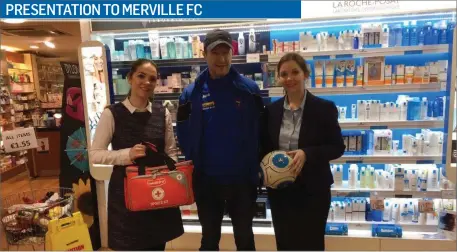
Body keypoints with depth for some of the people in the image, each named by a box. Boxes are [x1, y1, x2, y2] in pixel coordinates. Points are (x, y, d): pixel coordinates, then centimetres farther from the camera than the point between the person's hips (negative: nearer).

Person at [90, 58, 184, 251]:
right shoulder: (112, 114, -8)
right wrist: (127, 154, -24)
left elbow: (171, 152, 7)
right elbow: (95, 154, -8)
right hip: (125, 191, -3)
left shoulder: (163, 114, 2)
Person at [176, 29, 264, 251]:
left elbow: (260, 132, -4)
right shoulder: (191, 93, -5)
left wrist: (255, 171, -6)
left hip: (242, 180, 0)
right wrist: (193, 170, -2)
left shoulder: (249, 89, -7)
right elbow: (185, 138, 0)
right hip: (206, 181, 1)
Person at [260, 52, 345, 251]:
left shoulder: (324, 108, -7)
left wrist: (307, 153, -22)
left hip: (313, 189, -3)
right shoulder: (271, 110, 3)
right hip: (279, 189, 3)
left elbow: (337, 147, -6)